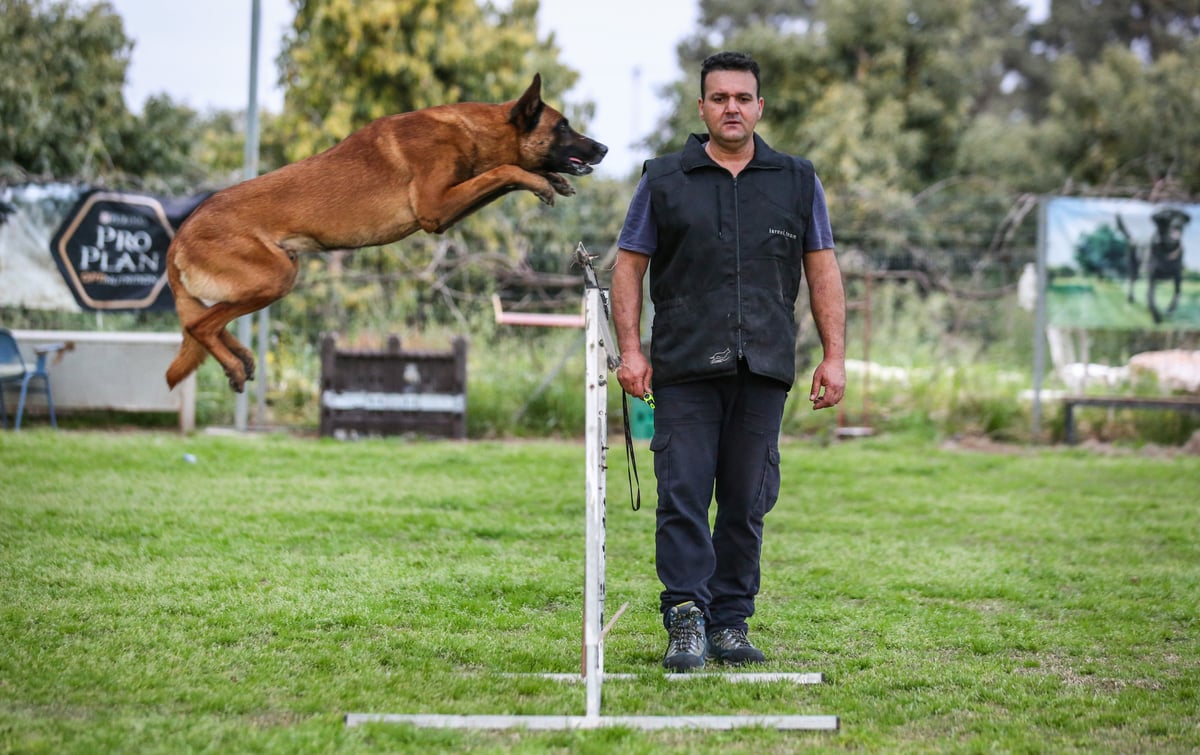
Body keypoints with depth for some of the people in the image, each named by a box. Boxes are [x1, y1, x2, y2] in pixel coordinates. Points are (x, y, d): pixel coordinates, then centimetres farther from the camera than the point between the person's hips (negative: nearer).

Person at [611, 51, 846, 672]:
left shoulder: (797, 181, 13)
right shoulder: (664, 179, 8)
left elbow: (822, 270, 12)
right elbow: (629, 265, 7)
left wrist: (834, 356, 4)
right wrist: (631, 350, -3)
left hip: (763, 369, 2)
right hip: (684, 370, -1)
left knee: (747, 504, 4)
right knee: (683, 496, -9)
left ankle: (730, 624, 11)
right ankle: (685, 621, -9)